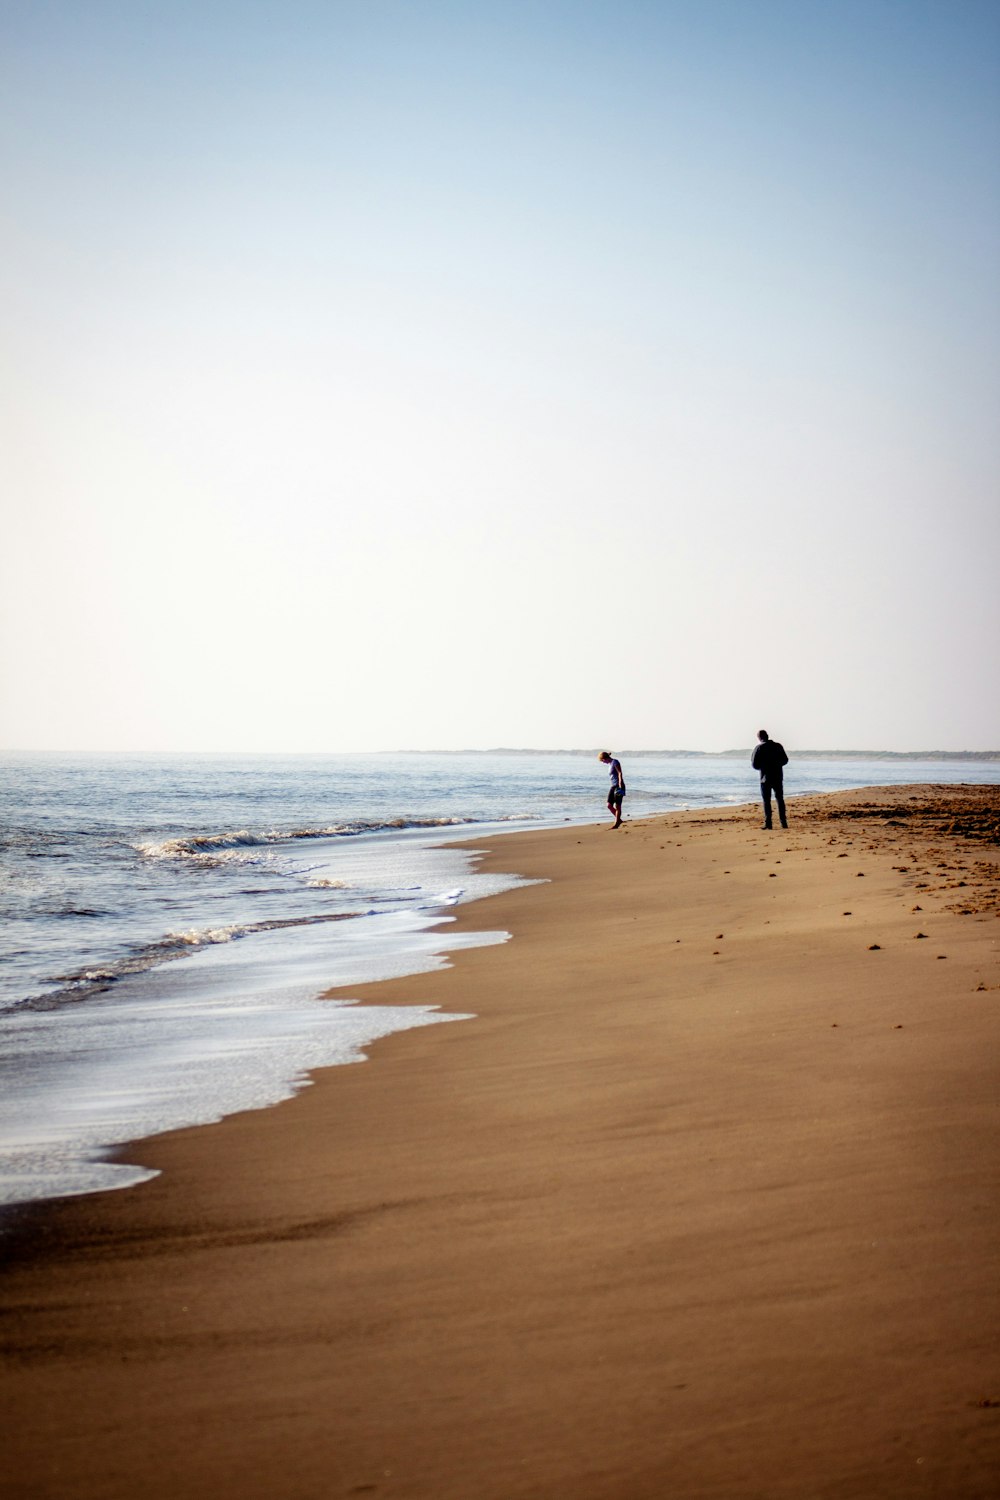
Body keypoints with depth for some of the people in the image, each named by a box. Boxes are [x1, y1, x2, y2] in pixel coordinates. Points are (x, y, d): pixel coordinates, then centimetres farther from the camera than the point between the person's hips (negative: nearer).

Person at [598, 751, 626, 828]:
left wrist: (620, 785, -21)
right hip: (613, 786, 9)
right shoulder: (610, 764, 18)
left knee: (617, 806, -4)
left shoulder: (615, 762, -7)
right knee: (609, 805, 3)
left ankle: (616, 823, 1)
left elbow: (620, 773, -14)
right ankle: (618, 820, 16)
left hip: (618, 786, -9)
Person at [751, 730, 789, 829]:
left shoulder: (759, 748, -10)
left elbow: (755, 765, -10)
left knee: (766, 801, 2)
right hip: (778, 777, 3)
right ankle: (783, 822, 8)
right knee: (780, 800, 11)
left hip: (766, 778, -3)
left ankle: (768, 823, -5)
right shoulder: (778, 746, 0)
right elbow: (785, 760, 7)